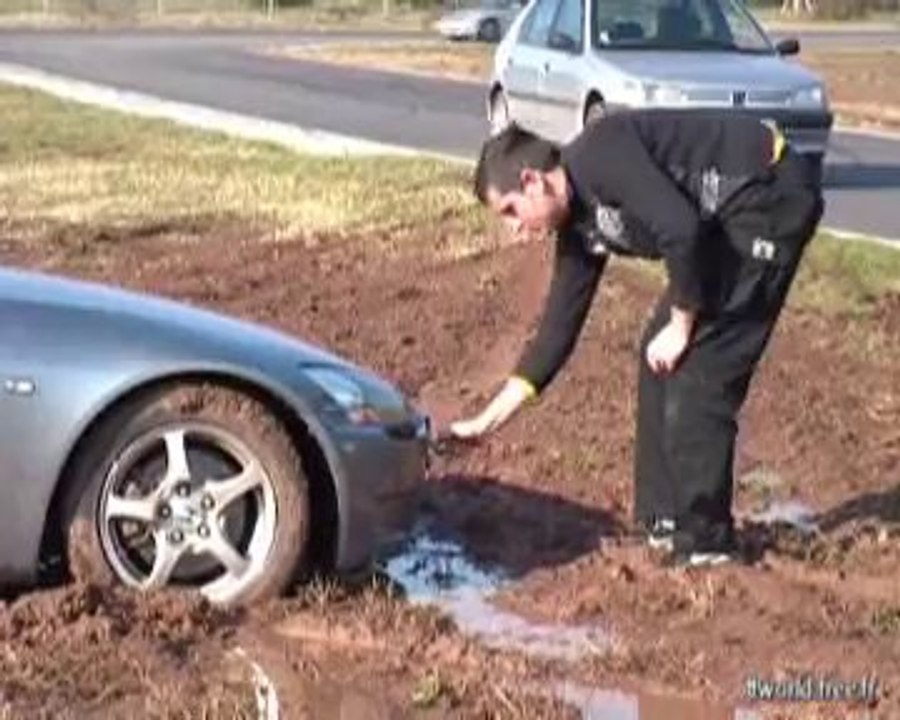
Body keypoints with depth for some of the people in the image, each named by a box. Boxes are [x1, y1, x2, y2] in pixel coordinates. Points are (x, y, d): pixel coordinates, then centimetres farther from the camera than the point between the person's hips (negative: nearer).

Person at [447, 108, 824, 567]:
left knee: (699, 365, -9)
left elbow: (681, 229, -27)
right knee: (659, 357, 9)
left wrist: (682, 325, -13)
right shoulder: (580, 225, 8)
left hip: (773, 196, -9)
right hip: (730, 219, 9)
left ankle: (704, 538, 2)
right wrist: (489, 419, 15)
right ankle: (663, 517, 19)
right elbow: (559, 327, 13)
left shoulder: (598, 156, -18)